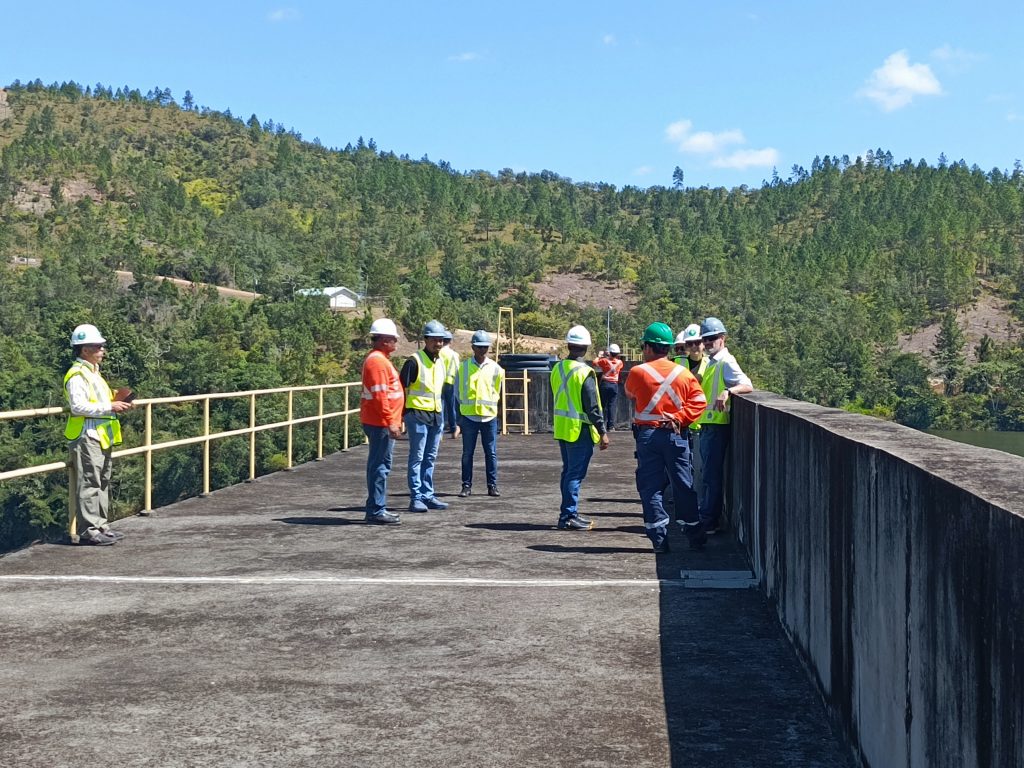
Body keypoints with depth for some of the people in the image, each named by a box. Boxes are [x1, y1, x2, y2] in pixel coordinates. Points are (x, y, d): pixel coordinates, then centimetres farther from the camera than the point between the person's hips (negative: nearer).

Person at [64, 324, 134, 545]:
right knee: (89, 484, -7)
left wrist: (116, 399, 7)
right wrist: (110, 407, -21)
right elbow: (78, 406, -22)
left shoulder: (94, 372, 19)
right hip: (87, 437, -10)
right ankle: (88, 530, -4)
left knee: (103, 483, 14)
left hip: (101, 436, 10)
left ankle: (101, 525, 21)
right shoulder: (77, 375, -13)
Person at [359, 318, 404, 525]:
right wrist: (390, 421, -24)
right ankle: (376, 512, -4)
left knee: (379, 465, 14)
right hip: (380, 422, -11)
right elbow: (379, 395, -22)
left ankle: (377, 509, 21)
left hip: (381, 422, 11)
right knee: (380, 466, -7)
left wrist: (395, 419, 25)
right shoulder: (377, 361, -16)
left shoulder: (379, 359, 18)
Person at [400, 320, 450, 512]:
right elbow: (401, 388, -13)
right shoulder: (415, 362, -12)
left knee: (430, 458, 11)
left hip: (436, 415, 7)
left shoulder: (441, 361, 12)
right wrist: (402, 414, -16)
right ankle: (416, 498, -2)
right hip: (418, 414, -7)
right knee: (417, 457, -4)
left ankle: (427, 495, 18)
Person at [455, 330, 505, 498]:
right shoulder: (463, 366, 1)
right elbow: (457, 389, 11)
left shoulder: (495, 368, 3)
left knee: (491, 453, 4)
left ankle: (492, 485, 10)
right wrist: (464, 405, 10)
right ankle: (466, 485, 9)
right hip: (468, 416, 0)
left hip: (489, 415, 0)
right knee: (467, 453, 3)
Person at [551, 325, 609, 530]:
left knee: (568, 471, 16)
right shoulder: (585, 372, -17)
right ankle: (568, 517, -2)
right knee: (576, 474, -3)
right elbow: (592, 406, -18)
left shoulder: (557, 369, 8)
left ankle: (568, 513, 23)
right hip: (580, 430, -8)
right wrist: (602, 432, -12)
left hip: (561, 428, 8)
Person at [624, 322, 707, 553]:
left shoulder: (638, 372, -5)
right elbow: (699, 402, -5)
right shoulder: (683, 373, 1)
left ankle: (659, 539, 2)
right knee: (684, 486, 9)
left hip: (647, 435, -2)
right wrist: (679, 418, -9)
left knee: (650, 487, 5)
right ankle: (695, 537, 15)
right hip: (676, 436, 2)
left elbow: (630, 394, 14)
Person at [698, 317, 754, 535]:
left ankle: (708, 523, -3)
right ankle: (708, 520, 23)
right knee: (709, 474, 15)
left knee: (712, 476, -7)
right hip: (707, 425, 10)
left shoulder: (726, 362, -12)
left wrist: (728, 391, -39)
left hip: (718, 426, -10)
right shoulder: (711, 362, 18)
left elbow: (747, 386, -24)